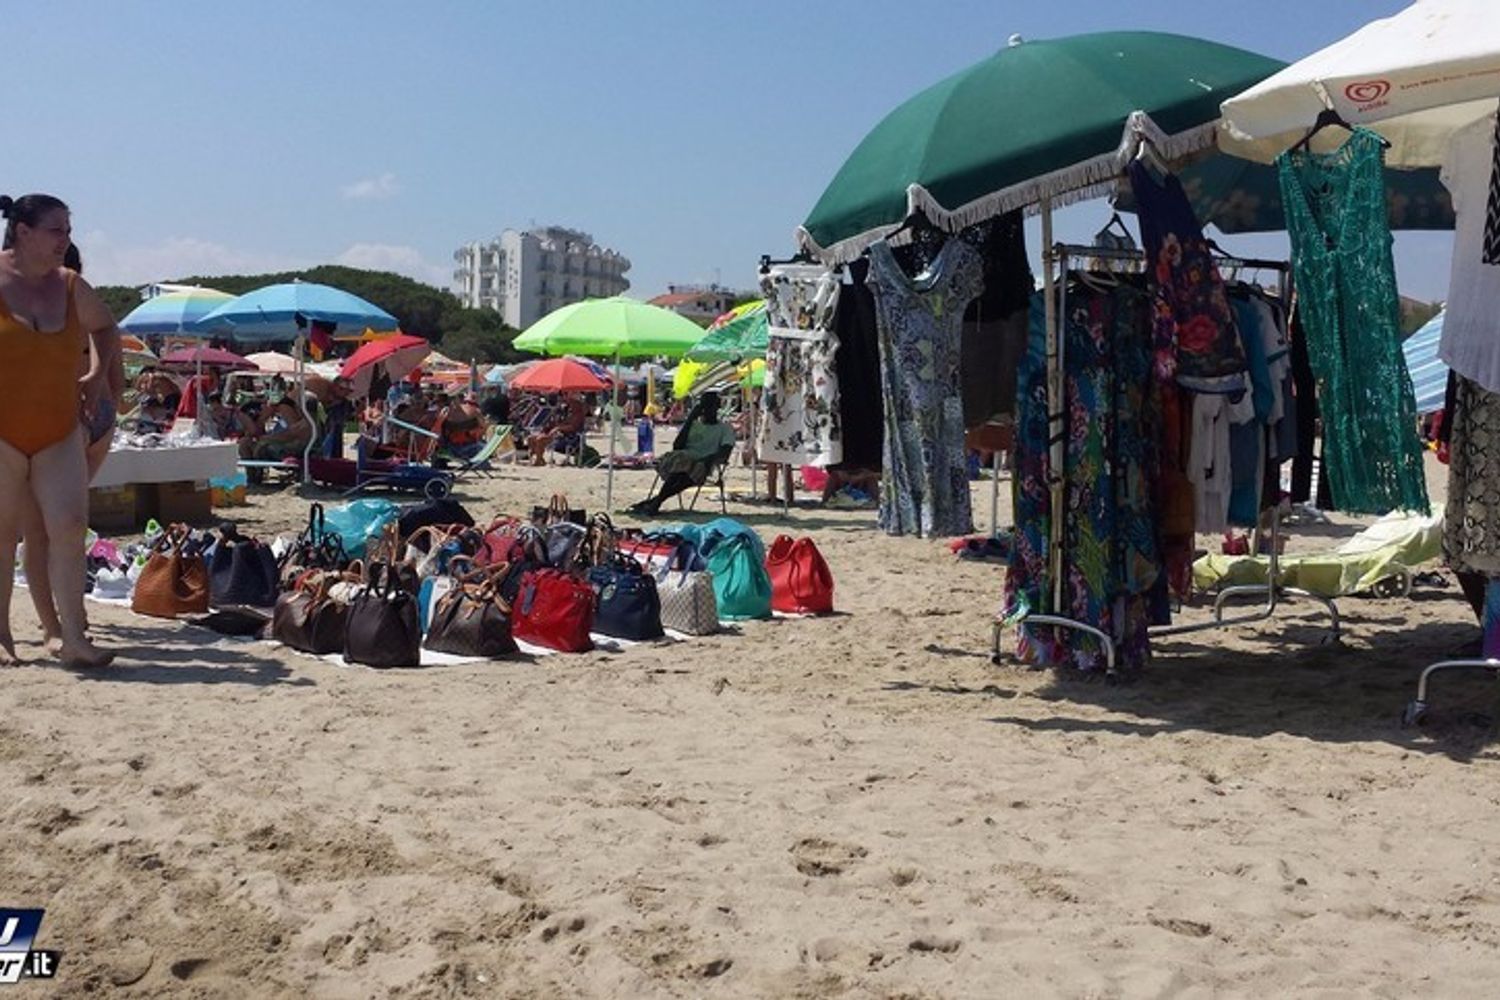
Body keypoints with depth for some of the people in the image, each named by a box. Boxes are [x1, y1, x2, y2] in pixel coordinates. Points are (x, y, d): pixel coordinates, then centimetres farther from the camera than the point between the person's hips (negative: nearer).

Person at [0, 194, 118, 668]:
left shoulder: (71, 287, 8)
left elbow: (106, 327, 27)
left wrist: (99, 374, 14)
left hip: (60, 432, 3)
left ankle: (73, 637, -7)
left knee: (70, 524, -8)